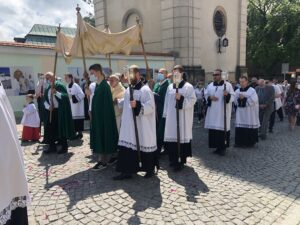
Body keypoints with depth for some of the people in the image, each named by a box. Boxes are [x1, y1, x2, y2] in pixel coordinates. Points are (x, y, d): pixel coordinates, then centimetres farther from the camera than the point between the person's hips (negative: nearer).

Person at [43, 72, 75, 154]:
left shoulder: (60, 85, -7)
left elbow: (66, 96, -16)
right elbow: (45, 100, 12)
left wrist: (56, 92, -27)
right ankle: (52, 146, 18)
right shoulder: (47, 89, 11)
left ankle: (63, 147, 10)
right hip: (51, 111, 6)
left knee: (61, 129, 0)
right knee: (51, 129, 7)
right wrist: (48, 107, -6)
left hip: (60, 111, -6)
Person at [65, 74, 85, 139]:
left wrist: (73, 97, -20)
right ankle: (74, 133, 20)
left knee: (78, 119, -2)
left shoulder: (75, 86, -14)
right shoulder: (67, 86, 11)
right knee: (72, 119, 9)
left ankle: (80, 133, 9)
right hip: (70, 106, 8)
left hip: (77, 106, -7)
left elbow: (82, 94, -19)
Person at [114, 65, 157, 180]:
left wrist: (138, 105, -31)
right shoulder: (128, 90, 11)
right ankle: (127, 171, 16)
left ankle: (150, 169, 25)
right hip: (129, 125, 8)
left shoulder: (145, 90, -14)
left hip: (142, 126, -7)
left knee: (143, 146, 5)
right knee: (127, 146, 7)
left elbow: (150, 106, -20)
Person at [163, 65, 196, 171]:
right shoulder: (170, 87, 13)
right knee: (171, 137, 7)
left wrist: (181, 98, -21)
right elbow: (167, 101, 13)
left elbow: (192, 100, -8)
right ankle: (173, 159, 22)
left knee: (181, 137, -3)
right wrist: (166, 114, 10)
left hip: (183, 118, -5)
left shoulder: (188, 87, -3)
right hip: (171, 117, 5)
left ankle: (181, 161, 7)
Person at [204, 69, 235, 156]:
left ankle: (223, 148, 7)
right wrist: (210, 97, -8)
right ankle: (217, 147, 16)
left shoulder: (227, 85, 0)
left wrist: (227, 95, -23)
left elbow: (233, 97, -3)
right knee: (213, 128, 4)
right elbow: (206, 95, 13)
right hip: (213, 111, 4)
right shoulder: (210, 85, 12)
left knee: (223, 128, -3)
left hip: (223, 111, -4)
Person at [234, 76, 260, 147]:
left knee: (250, 127, 0)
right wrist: (239, 99, -13)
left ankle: (250, 142, 11)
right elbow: (235, 101, 7)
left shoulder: (252, 90, -4)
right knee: (240, 128, 1)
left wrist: (244, 98, -15)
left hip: (249, 113, -4)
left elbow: (253, 101, -12)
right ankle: (240, 142, 9)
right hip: (240, 112, 4)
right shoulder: (237, 91, 9)